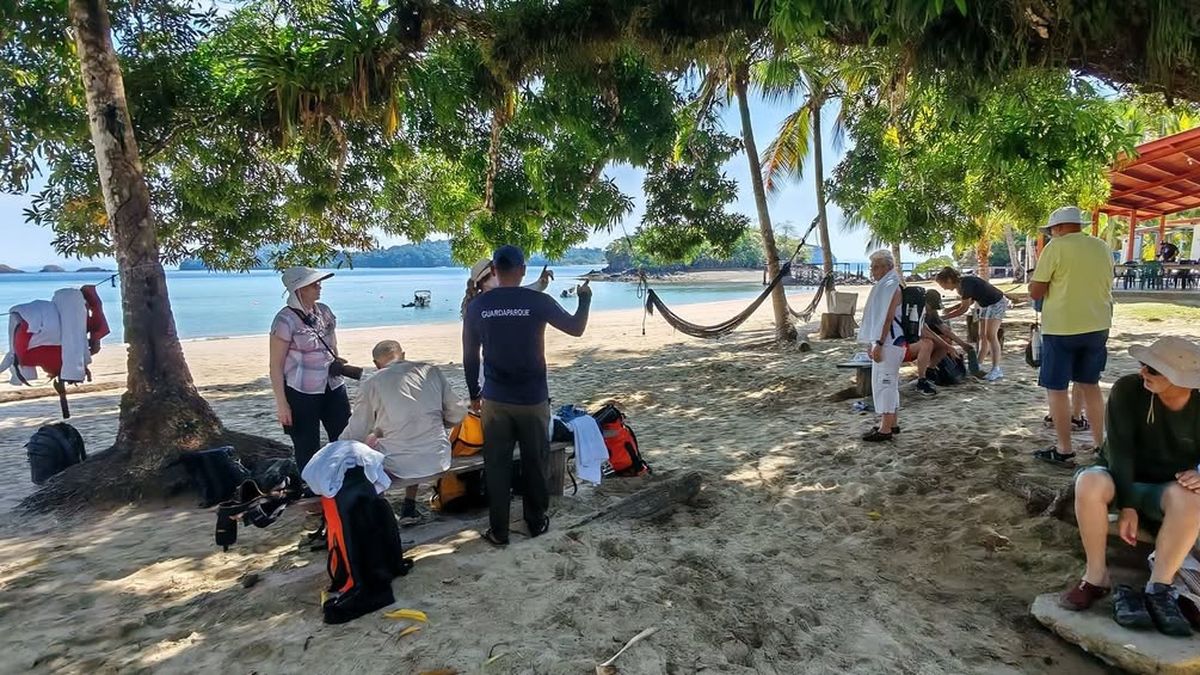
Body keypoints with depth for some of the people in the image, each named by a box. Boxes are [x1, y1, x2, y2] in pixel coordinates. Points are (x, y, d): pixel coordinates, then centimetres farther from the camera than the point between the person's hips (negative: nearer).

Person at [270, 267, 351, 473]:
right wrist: (281, 403, -13)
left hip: (333, 388, 6)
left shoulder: (324, 311, 5)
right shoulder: (286, 320, -13)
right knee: (307, 449, 5)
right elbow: (276, 365, -11)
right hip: (302, 394, -6)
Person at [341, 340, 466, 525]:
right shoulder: (431, 371, 4)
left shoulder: (370, 385, -3)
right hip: (438, 460, 3)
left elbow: (354, 435, 2)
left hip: (397, 467, -3)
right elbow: (458, 413, 6)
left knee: (370, 440, 25)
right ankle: (409, 506, 32)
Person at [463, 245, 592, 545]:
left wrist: (474, 393, 18)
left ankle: (498, 531, 18)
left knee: (496, 466, 10)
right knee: (535, 463, 14)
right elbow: (576, 328, 3)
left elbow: (469, 356, 4)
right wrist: (585, 298, 21)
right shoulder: (538, 301, -10)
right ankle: (536, 522, 28)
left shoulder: (477, 306, -3)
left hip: (494, 400, 1)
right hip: (533, 399, -1)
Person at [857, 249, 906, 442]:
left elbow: (888, 318, -20)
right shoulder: (883, 286, 15)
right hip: (882, 342, 10)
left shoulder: (891, 287, -14)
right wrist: (872, 343, 20)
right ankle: (892, 423, 24)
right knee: (889, 383, 15)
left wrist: (879, 344, -22)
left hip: (889, 343, -10)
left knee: (884, 382, -7)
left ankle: (885, 429, -3)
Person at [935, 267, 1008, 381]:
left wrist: (943, 317, -18)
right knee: (982, 336, 8)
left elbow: (964, 309, -23)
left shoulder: (966, 284, -27)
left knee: (991, 335, -14)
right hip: (985, 305, 9)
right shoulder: (960, 285, 0)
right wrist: (951, 309, 0)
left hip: (997, 303, -9)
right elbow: (971, 301, 12)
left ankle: (996, 369, -13)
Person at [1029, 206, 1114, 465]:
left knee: (1056, 388, 3)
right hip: (1097, 326, 6)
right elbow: (1104, 285, 20)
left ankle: (1064, 449, 6)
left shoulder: (1056, 247, -11)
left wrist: (1051, 282, 8)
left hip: (1062, 328, -6)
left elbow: (1035, 292, -12)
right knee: (1090, 384, 18)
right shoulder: (1102, 247, 8)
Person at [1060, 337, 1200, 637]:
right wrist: (1126, 505, -24)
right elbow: (1120, 449, -19)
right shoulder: (1128, 390, -17)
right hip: (1121, 479, -1)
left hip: (1168, 488, 1)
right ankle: (1096, 577, -21)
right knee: (1089, 482, -36)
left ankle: (1158, 589, -25)